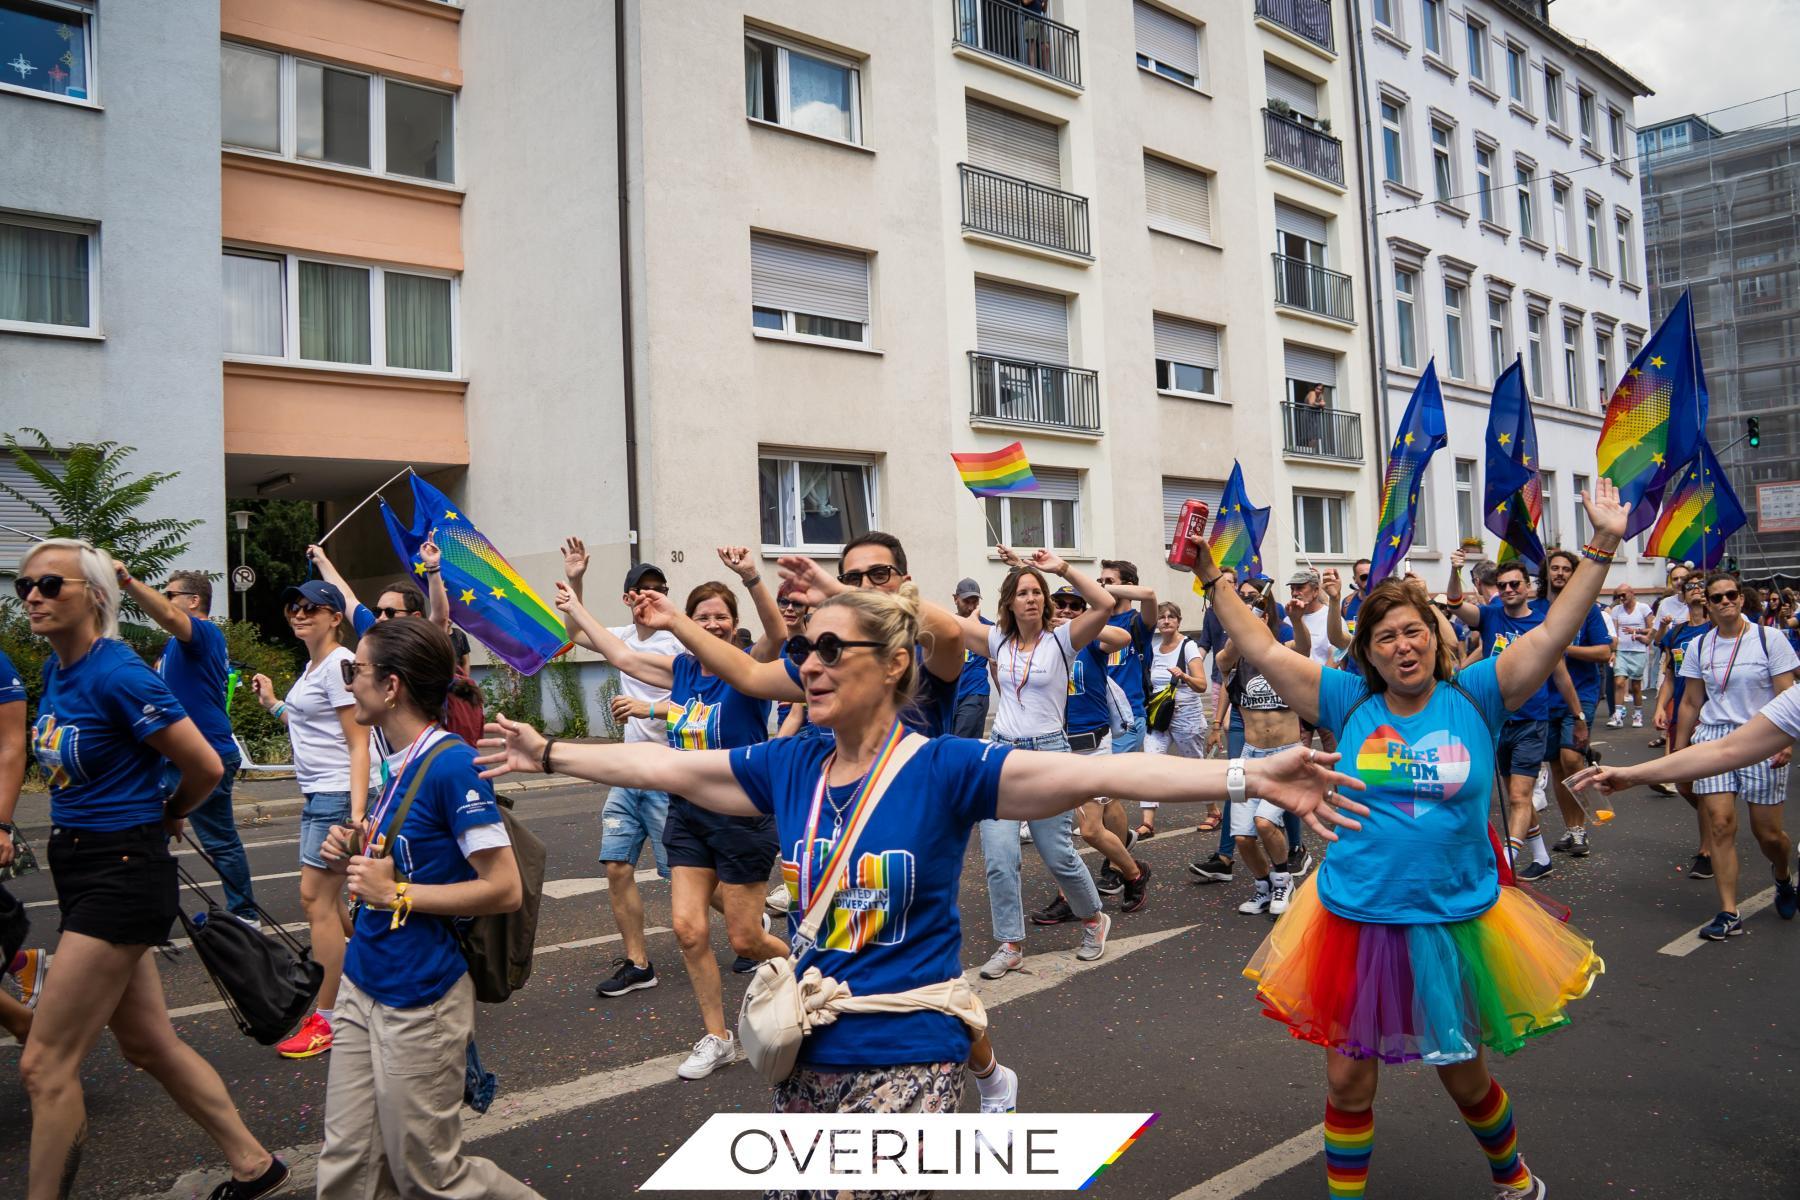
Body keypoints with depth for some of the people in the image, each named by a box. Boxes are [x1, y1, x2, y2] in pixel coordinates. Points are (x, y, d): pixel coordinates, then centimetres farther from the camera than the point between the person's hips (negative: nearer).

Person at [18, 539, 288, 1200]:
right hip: (78, 867, 9)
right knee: (149, 1046, 17)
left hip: (121, 875, -9)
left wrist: (164, 817, 2)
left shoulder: (117, 673, -19)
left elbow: (206, 767, -16)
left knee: (45, 1065, -4)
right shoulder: (56, 669, 6)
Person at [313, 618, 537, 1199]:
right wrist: (352, 856, 1)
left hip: (419, 1001, -8)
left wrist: (395, 893, -19)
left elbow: (505, 888, -21)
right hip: (363, 985, 8)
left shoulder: (452, 763, -20)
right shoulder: (401, 763, 7)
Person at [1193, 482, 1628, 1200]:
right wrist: (1212, 577, -7)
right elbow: (1262, 651, -4)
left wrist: (1602, 547, -16)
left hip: (1455, 920, 0)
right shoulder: (1350, 703, -3)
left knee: (1464, 1076, 20)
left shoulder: (1474, 697, -4)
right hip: (1357, 919, 0)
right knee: (1348, 1080, 9)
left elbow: (1551, 636, -10)